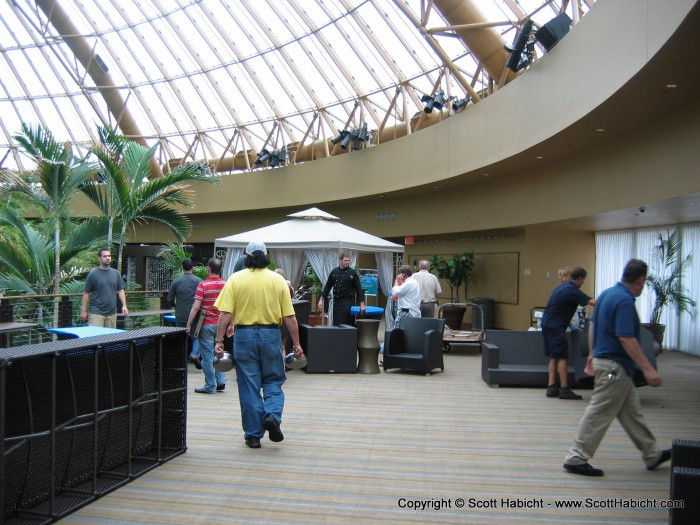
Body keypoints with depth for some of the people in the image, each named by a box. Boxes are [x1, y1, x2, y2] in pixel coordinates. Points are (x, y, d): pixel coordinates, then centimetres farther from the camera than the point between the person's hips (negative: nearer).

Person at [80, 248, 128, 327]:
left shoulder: (116, 273, 8)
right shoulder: (93, 274, -3)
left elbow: (120, 290, 8)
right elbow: (86, 293, -1)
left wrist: (124, 305, -4)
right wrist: (83, 310, -4)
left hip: (112, 312, 4)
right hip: (96, 312, -4)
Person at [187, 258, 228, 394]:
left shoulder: (203, 285, -11)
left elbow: (196, 307, -15)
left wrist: (189, 325, -9)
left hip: (207, 324, -5)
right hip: (220, 325, 5)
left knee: (207, 356, 2)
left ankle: (210, 386, 7)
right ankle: (221, 382, 16)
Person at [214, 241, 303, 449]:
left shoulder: (236, 279, -1)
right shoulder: (278, 280, 0)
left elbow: (225, 313, -8)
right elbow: (289, 316, -2)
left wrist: (219, 341, -5)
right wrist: (296, 344, 3)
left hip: (244, 336, 0)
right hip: (270, 335, 0)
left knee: (249, 386, 7)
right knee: (273, 381, 16)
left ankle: (253, 435, 13)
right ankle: (272, 415, -8)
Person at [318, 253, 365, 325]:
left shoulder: (352, 273, -4)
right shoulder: (334, 272, 6)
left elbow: (358, 288, -3)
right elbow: (328, 286, 11)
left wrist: (362, 304, -7)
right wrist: (321, 299, 5)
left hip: (347, 301, -4)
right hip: (336, 301, 4)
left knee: (344, 323, -10)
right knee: (335, 323, 6)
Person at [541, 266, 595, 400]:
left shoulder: (562, 286, 15)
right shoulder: (572, 291, -14)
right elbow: (592, 302, -21)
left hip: (547, 324, 9)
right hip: (556, 326, -9)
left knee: (554, 357, 12)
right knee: (562, 357, -5)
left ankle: (551, 387, 11)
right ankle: (564, 389, -3)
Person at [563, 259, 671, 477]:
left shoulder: (607, 293, 9)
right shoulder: (625, 300, -21)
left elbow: (592, 326, 16)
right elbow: (626, 338, -26)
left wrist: (592, 355, 24)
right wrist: (648, 369, -24)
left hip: (603, 359, 10)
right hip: (614, 366, -10)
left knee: (632, 411, 19)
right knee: (599, 413, -3)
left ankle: (652, 455, 32)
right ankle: (576, 459, 3)